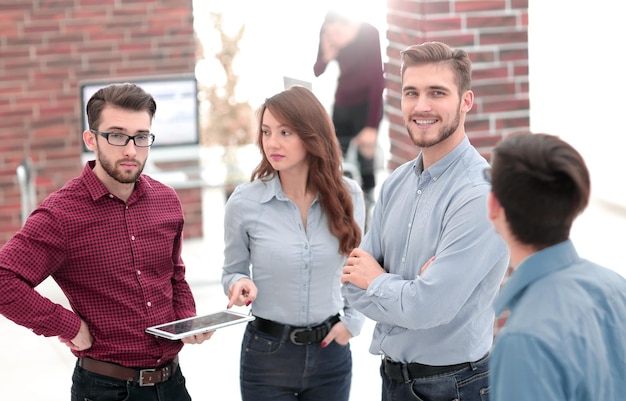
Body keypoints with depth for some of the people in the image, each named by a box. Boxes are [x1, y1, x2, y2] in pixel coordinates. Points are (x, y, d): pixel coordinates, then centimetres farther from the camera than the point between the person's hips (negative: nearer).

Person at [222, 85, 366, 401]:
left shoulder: (348, 195, -4)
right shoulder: (244, 202, -10)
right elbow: (232, 272, 4)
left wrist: (352, 321, 0)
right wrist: (240, 285, -17)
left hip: (331, 350, 2)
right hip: (267, 353, -2)